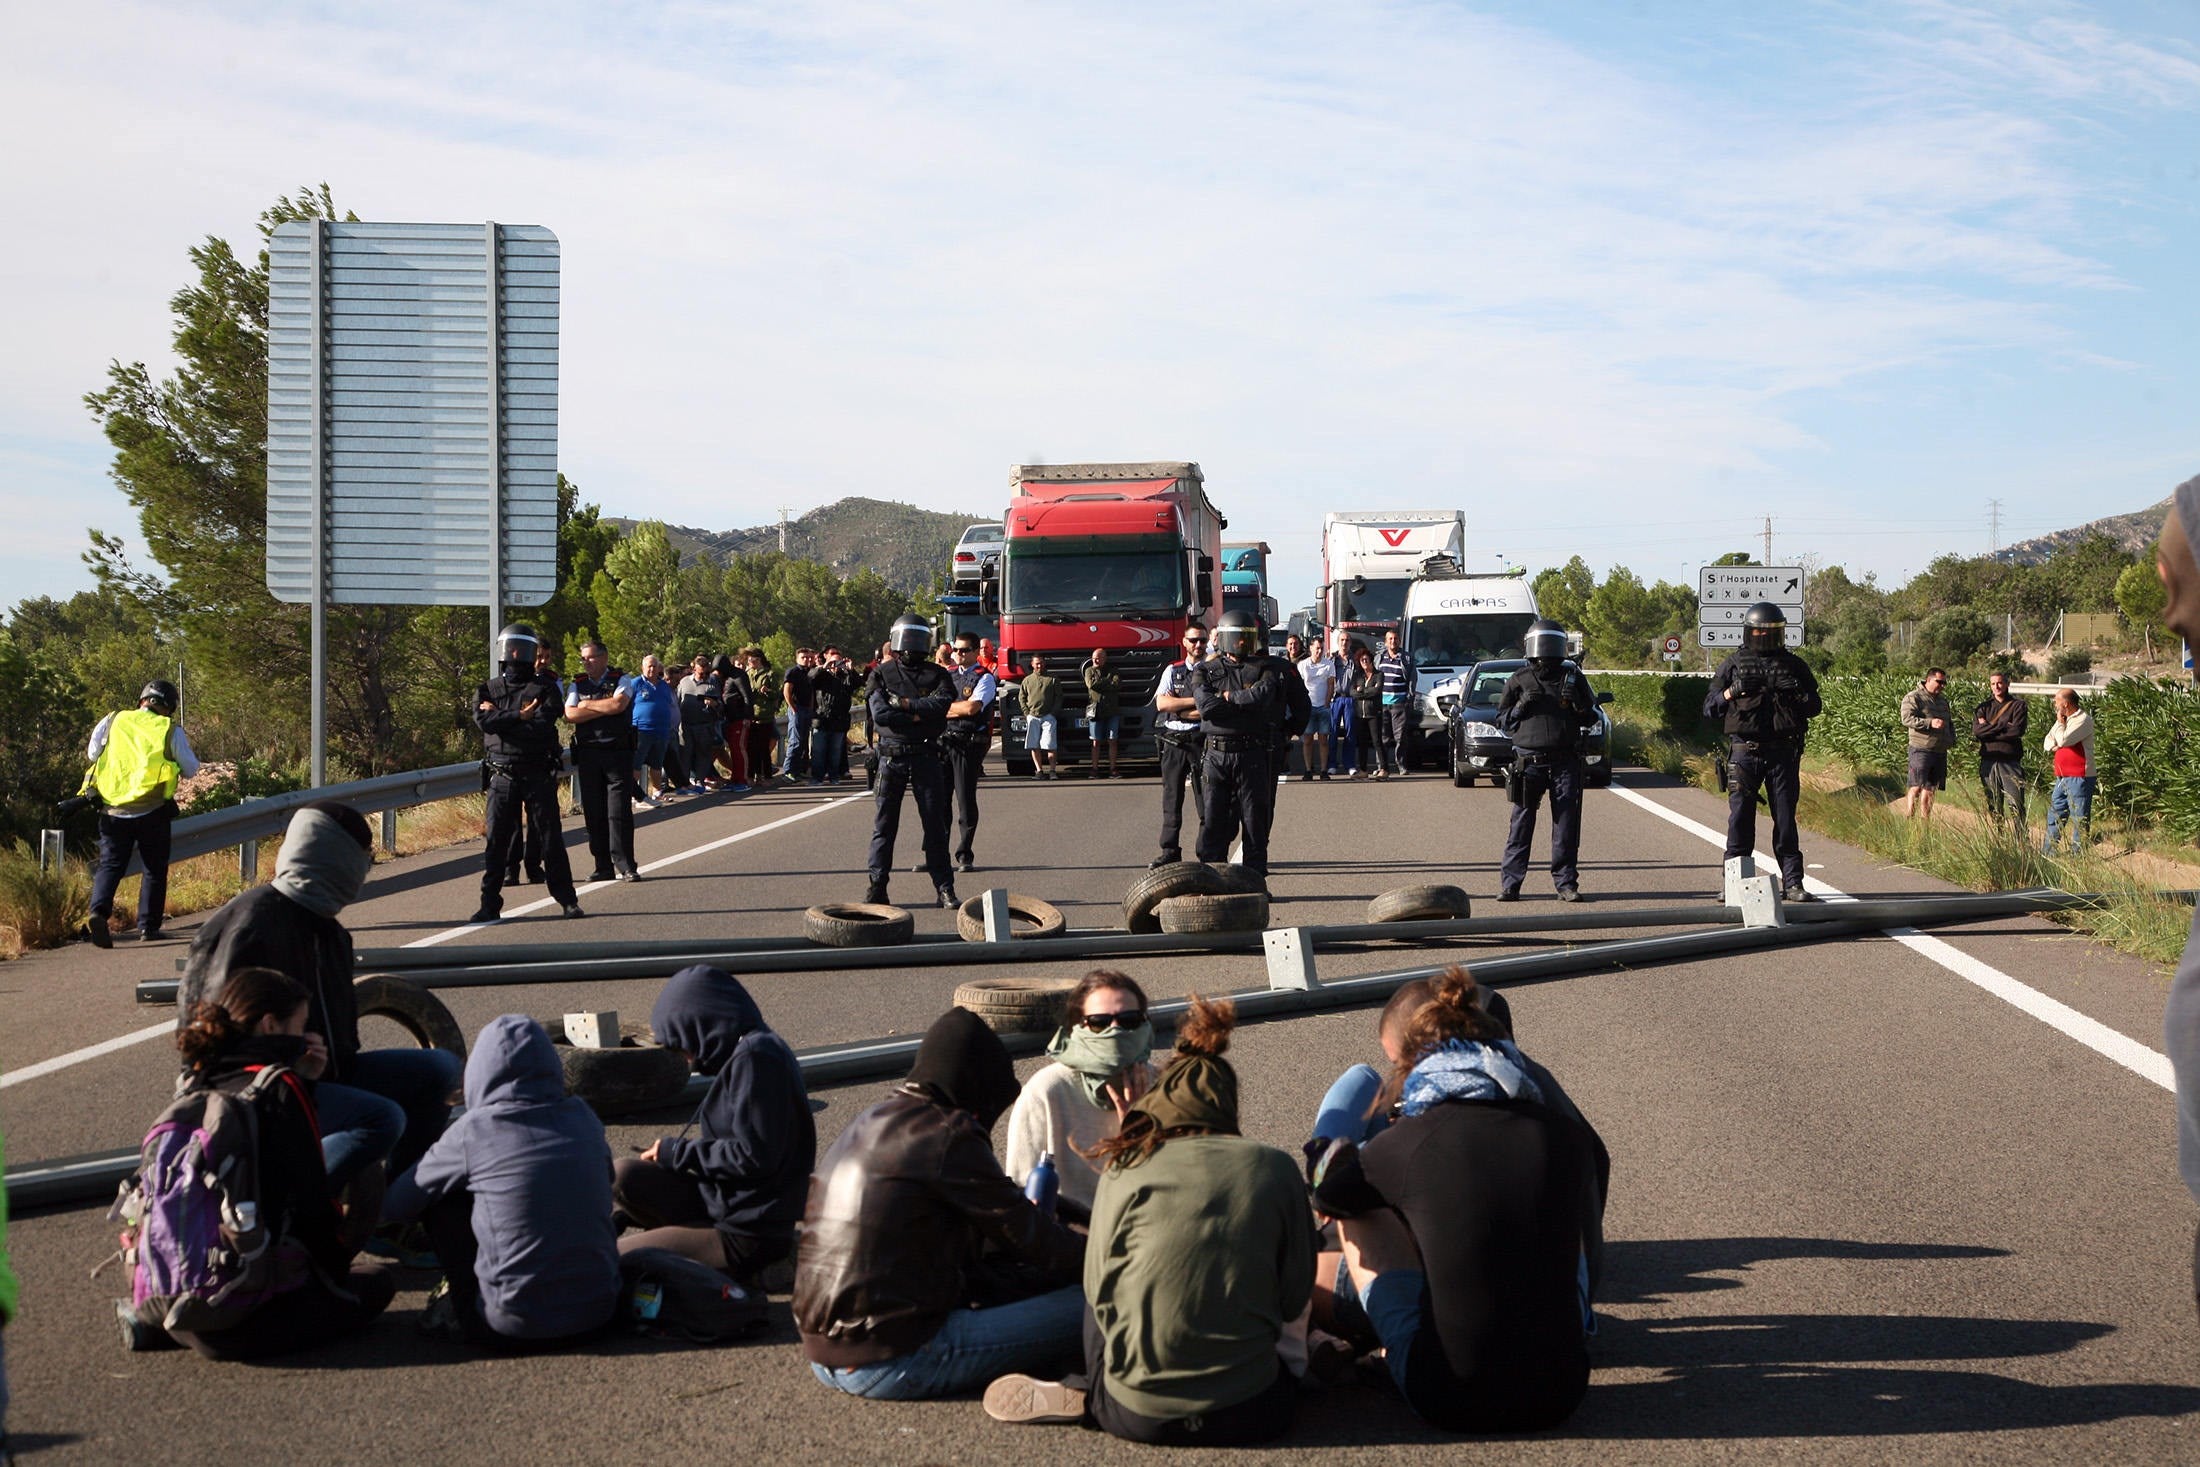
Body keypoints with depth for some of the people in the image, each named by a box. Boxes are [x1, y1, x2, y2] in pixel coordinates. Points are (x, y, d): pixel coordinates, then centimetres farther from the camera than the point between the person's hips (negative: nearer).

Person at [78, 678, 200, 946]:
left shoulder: (111, 722, 5)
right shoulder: (171, 730, -1)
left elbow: (92, 755, 17)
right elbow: (190, 769, 5)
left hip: (113, 810, 2)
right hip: (152, 812, -2)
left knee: (110, 865, 7)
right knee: (155, 870, 11)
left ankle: (99, 912, -17)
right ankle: (148, 927, 9)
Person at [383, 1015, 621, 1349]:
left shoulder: (473, 1131, -7)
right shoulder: (584, 1118, 4)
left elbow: (393, 1206, 6)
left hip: (514, 1329, -4)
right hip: (598, 1314, 4)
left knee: (441, 1196, 11)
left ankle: (456, 1307, 19)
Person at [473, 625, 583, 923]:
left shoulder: (546, 689, 5)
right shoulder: (488, 689, 12)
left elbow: (544, 723, -12)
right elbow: (482, 720, -8)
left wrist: (500, 718, -8)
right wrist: (519, 716, -11)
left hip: (538, 773, -1)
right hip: (502, 773, 2)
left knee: (550, 836, -1)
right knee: (497, 839, 0)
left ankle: (567, 899, 5)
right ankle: (490, 903, 5)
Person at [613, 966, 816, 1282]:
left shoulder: (755, 1057, -18)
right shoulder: (755, 1050, 11)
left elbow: (753, 1157, -22)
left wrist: (679, 1152, -9)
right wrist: (684, 1152, 7)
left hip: (746, 1236, -10)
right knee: (625, 1175, 2)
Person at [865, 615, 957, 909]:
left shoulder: (937, 674, 7)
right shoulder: (882, 674, 5)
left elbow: (943, 703, -12)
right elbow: (880, 714, -9)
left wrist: (905, 704, -12)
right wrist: (918, 717, -9)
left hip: (926, 755, 0)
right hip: (891, 755, 0)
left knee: (935, 823, 1)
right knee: (884, 824, 3)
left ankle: (944, 888, 5)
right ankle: (877, 886, 9)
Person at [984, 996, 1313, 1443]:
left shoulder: (1126, 1172, -3)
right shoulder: (1276, 1170, -1)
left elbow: (1098, 1287, 7)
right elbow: (1295, 1297, 5)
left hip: (1138, 1417, -1)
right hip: (1247, 1415, 1)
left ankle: (1090, 1397, 9)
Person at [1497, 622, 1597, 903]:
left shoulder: (1573, 677, 10)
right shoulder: (1519, 681, 7)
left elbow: (1591, 716, 14)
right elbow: (1502, 720, 10)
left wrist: (1578, 704, -6)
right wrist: (1521, 707, -8)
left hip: (1565, 763, 1)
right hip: (1529, 761, -1)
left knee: (1567, 825, 2)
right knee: (1521, 824, -2)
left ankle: (1566, 883, 9)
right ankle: (1510, 883, 2)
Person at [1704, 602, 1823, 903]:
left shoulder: (1794, 666, 11)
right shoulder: (1734, 664, 8)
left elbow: (1814, 707, 10)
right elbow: (1709, 708, 7)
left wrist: (1796, 693, -9)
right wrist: (1732, 691, -12)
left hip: (1783, 754, 1)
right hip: (1744, 751, -1)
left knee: (1785, 819, 2)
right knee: (1740, 818, -1)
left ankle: (1793, 883, 5)